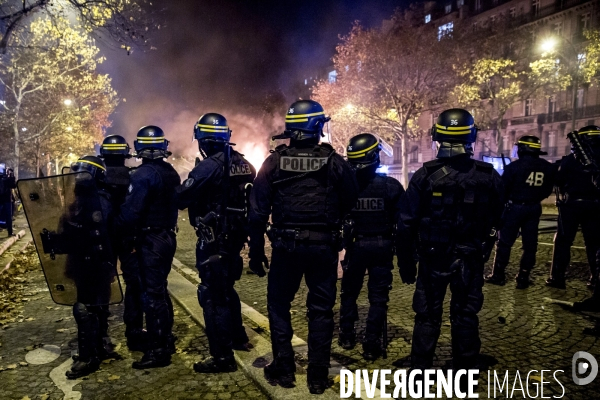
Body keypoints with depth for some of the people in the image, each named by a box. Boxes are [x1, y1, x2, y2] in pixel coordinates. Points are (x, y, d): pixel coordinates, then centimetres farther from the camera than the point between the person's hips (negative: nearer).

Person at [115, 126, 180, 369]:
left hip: (150, 241, -9)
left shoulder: (144, 175, -17)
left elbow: (131, 211, -21)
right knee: (160, 290, 19)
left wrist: (120, 231, -6)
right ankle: (166, 339, 31)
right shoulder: (171, 173, 9)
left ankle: (157, 351, 6)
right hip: (167, 236, 9)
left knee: (152, 294, -2)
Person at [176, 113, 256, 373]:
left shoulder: (210, 166, -18)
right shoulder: (243, 164, 6)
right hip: (235, 236, 8)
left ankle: (223, 357, 6)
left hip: (214, 239, -8)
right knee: (226, 288, 24)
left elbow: (181, 198, -16)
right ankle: (238, 338, 38)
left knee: (213, 296, 0)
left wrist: (178, 196, 5)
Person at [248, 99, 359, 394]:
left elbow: (258, 211, -4)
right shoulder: (335, 162, -4)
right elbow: (351, 201, 6)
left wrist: (256, 251, 4)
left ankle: (283, 369, 23)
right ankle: (318, 376, 18)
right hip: (324, 246, 0)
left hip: (287, 246, 0)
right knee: (321, 309, 12)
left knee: (279, 304, 17)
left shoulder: (274, 162, -4)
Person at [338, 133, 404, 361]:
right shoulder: (391, 186, -9)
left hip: (355, 245, 1)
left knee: (349, 291, 19)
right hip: (382, 246, -1)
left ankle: (347, 336, 29)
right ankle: (371, 345, 11)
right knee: (378, 296, 8)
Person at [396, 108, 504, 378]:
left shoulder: (425, 175, -12)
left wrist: (405, 261, 0)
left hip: (433, 257, -1)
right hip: (470, 260, 1)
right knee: (465, 316, 14)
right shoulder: (488, 176, -6)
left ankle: (419, 374, 18)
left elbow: (406, 223, -10)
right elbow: (496, 220, 6)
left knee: (427, 316, 11)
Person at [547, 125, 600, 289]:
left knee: (563, 241, 2)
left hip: (571, 204, -3)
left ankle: (557, 278, 1)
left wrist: (564, 194, 13)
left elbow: (559, 180, -5)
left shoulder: (571, 158, -10)